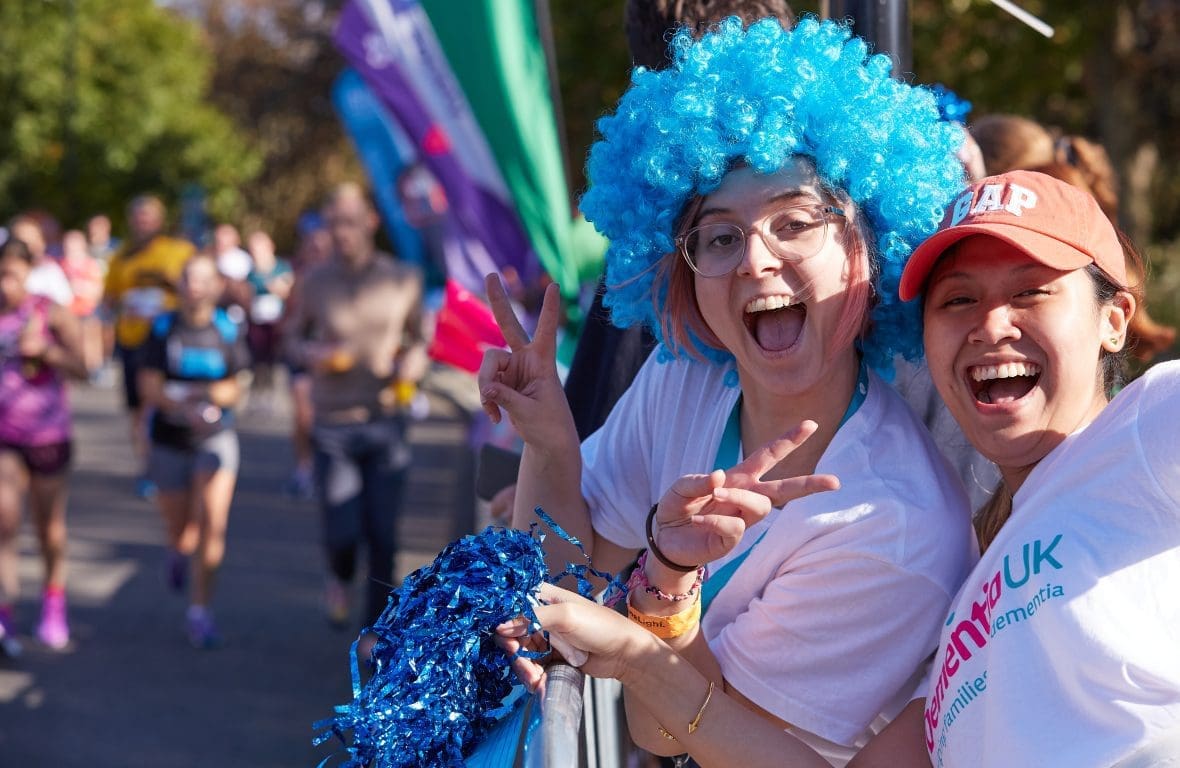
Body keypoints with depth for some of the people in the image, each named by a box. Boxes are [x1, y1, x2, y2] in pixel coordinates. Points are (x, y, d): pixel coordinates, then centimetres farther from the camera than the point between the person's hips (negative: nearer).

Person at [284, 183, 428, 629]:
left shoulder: (403, 279, 1)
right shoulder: (316, 283, 0)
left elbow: (419, 336, 12)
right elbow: (295, 337, 13)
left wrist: (415, 361, -10)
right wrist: (312, 353, -10)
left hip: (386, 423, 1)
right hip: (333, 427, 0)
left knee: (383, 535, 1)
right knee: (342, 533, -4)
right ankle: (340, 578, 33)